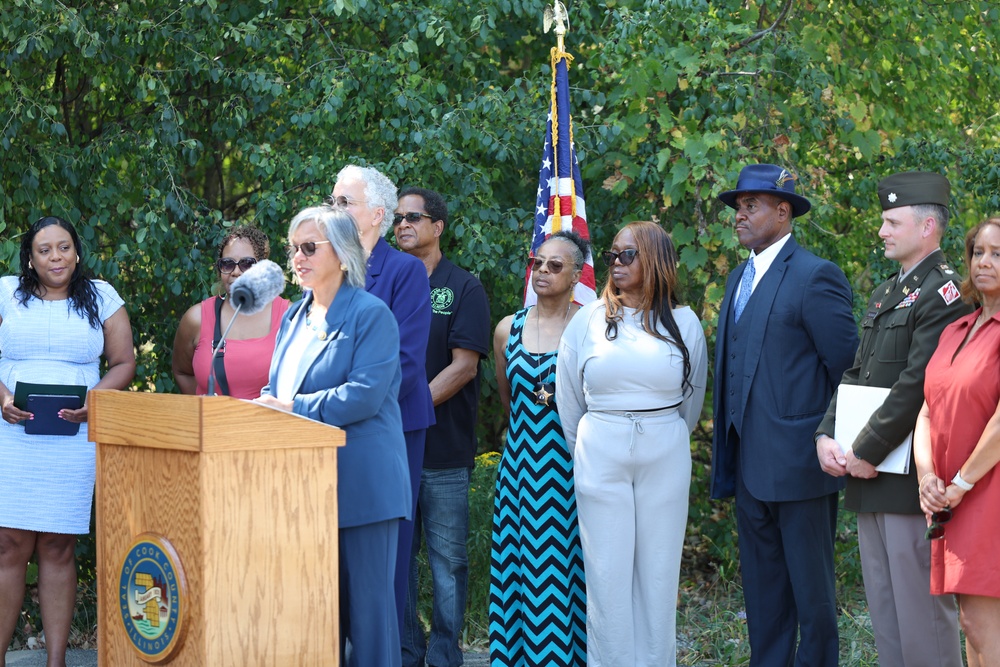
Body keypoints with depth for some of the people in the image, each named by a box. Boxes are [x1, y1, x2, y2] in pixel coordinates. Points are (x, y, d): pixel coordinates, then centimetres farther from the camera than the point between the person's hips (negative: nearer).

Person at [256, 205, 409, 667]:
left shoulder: (370, 314, -8)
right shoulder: (295, 317, 15)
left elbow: (364, 395, -18)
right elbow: (278, 389, 20)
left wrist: (293, 409, -19)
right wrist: (267, 406, -3)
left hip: (360, 483, -7)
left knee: (365, 599, -2)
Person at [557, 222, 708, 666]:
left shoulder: (683, 323, 4)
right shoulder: (589, 320, 4)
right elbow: (568, 402, 12)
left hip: (665, 461, 0)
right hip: (601, 459, 0)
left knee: (658, 572, 3)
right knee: (607, 574, 0)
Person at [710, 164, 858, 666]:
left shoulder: (815, 276, -11)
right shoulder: (740, 277, 16)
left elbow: (848, 367, -12)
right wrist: (728, 453, 15)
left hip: (797, 463, -8)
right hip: (750, 465, 8)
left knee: (811, 588, 1)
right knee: (762, 589, 14)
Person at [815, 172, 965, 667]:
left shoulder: (943, 294, -13)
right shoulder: (884, 295, 18)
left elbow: (916, 386, -19)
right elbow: (855, 374, 18)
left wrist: (867, 453, -16)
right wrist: (827, 435, 3)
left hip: (911, 479, -10)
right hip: (871, 480, 10)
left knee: (922, 612, -5)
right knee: (883, 612, 14)